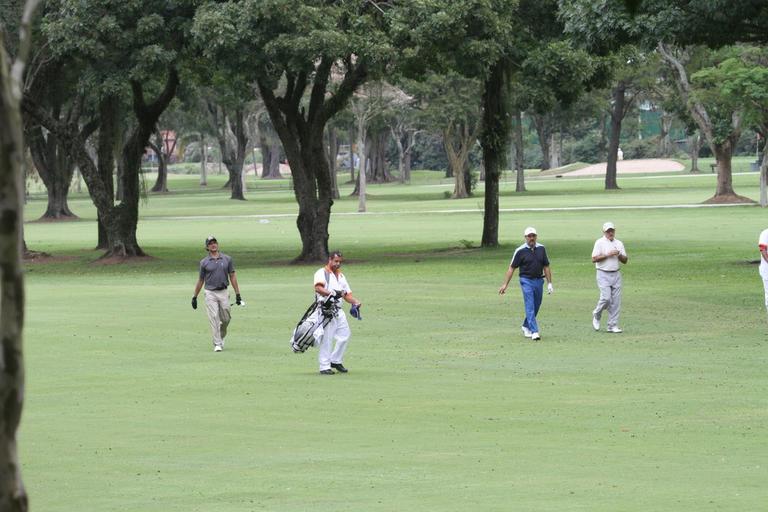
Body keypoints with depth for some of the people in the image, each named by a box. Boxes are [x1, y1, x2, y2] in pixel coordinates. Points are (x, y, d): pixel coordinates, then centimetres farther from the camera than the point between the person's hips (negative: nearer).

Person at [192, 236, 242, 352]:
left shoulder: (227, 259, 6)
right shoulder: (204, 262, 3)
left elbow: (232, 277, 7)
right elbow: (200, 280, 10)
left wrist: (237, 294, 3)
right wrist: (194, 297, 10)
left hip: (223, 293, 2)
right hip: (210, 293, -2)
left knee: (226, 319, 5)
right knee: (214, 319, -10)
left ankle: (221, 337, 31)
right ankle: (217, 344, -8)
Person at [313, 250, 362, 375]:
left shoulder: (341, 276, 22)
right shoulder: (322, 273, -3)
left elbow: (347, 294, 22)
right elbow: (318, 288, -22)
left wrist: (355, 302, 2)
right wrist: (332, 293, -36)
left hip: (338, 310, 8)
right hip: (325, 310, -8)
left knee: (345, 334, 7)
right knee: (326, 339, -9)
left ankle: (336, 361, 21)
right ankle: (324, 367, -6)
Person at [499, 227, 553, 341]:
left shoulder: (541, 249, 5)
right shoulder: (520, 251, -7)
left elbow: (546, 267, 11)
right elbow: (512, 268, -4)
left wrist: (549, 283, 8)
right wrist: (505, 284, -7)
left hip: (539, 281, 5)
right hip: (526, 281, -5)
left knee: (536, 306, 13)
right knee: (530, 307, -12)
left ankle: (526, 327, 33)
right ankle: (534, 331, -17)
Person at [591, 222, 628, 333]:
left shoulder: (619, 243, 13)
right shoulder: (599, 243, -2)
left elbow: (625, 260, 12)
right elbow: (594, 259, -10)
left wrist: (619, 255, -8)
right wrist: (608, 255, -16)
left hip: (616, 274, 5)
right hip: (603, 275, -5)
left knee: (616, 301, 0)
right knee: (606, 298, -16)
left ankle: (613, 326, 5)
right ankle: (596, 316, 11)